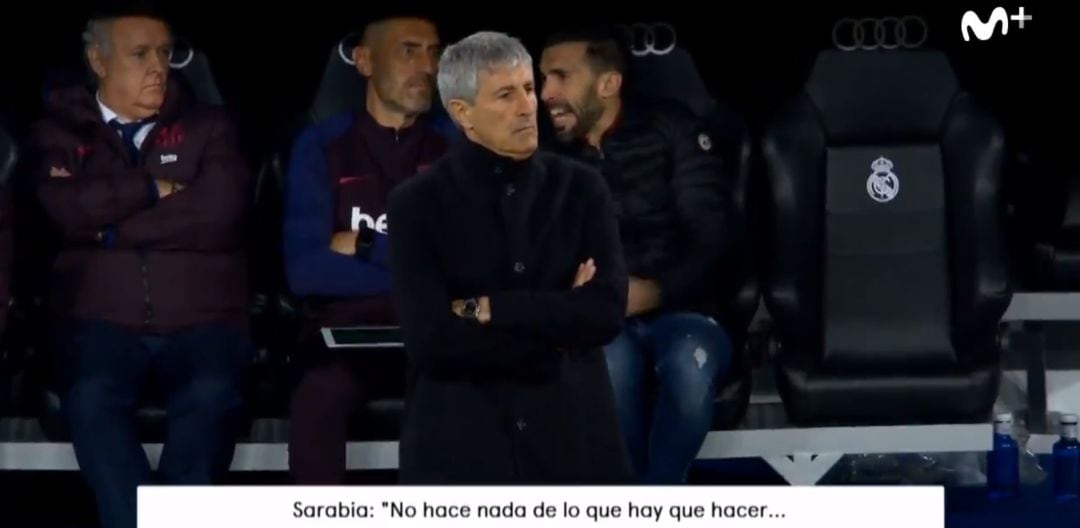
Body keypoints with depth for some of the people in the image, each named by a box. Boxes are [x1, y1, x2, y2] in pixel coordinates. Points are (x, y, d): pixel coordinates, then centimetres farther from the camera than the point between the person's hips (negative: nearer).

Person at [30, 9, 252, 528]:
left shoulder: (207, 127, 15)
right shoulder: (61, 131, 14)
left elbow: (217, 212, -4)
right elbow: (66, 209, -6)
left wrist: (113, 228, -2)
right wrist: (152, 188, -1)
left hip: (200, 323, 0)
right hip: (102, 322, 0)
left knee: (210, 396, -33)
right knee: (91, 397, -34)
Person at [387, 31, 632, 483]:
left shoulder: (581, 188, 6)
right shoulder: (418, 203, -2)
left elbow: (607, 312, -6)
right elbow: (430, 337, -13)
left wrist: (487, 310, -11)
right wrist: (557, 328, -7)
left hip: (571, 440, 2)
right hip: (459, 446, -2)